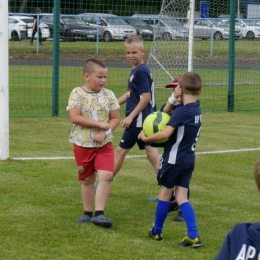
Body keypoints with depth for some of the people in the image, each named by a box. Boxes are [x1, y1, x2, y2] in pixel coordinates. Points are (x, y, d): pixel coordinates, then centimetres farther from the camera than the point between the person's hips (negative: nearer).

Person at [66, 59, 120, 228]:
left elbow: (116, 119, 3)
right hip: (83, 144, -1)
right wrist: (99, 124, -18)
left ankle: (99, 213, -12)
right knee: (87, 179, 9)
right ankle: (88, 213, 23)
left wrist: (104, 132, -15)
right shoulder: (77, 94, -7)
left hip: (104, 144, 1)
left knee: (106, 176, -15)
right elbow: (75, 118, -16)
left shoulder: (108, 95, 1)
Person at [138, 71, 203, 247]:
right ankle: (193, 236, -4)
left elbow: (166, 133, -28)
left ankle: (157, 231, 25)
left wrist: (145, 138, -18)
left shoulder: (181, 111, -19)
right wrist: (173, 100, 2)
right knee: (182, 197, 7)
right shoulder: (196, 109, 6)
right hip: (189, 159, 7)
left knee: (165, 193, 10)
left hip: (174, 159, -7)